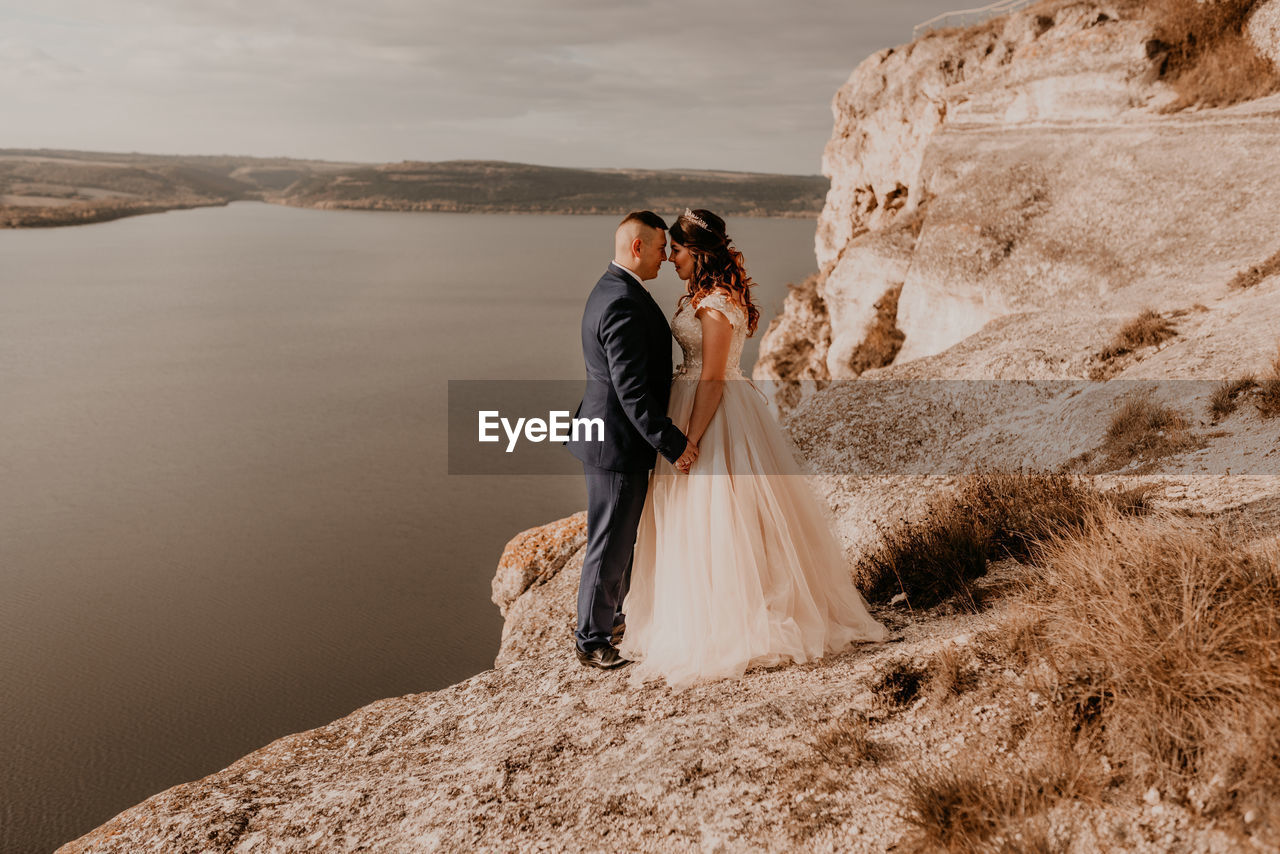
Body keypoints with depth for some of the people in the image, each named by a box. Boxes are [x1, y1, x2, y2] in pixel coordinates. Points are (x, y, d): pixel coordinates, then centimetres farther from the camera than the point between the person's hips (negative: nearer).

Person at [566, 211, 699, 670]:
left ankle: (613, 613, 42)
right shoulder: (624, 304, -24)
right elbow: (631, 389, -27)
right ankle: (592, 641, 17)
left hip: (609, 435, 11)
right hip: (618, 443, -11)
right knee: (610, 543, 2)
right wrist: (672, 443, -24)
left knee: (623, 535, 24)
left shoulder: (612, 289, 10)